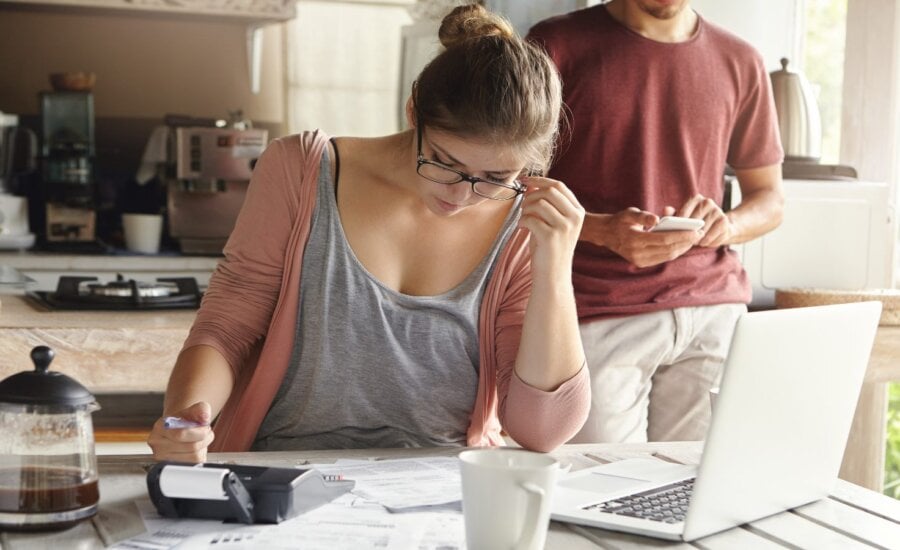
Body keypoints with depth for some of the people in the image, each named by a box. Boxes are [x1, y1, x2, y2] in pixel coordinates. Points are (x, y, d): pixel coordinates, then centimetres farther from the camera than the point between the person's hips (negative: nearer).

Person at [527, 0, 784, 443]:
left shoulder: (739, 62, 12)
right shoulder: (558, 45, 2)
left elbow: (769, 199, 18)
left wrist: (724, 226, -5)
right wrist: (602, 230, -18)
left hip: (712, 311, 3)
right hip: (596, 316, -3)